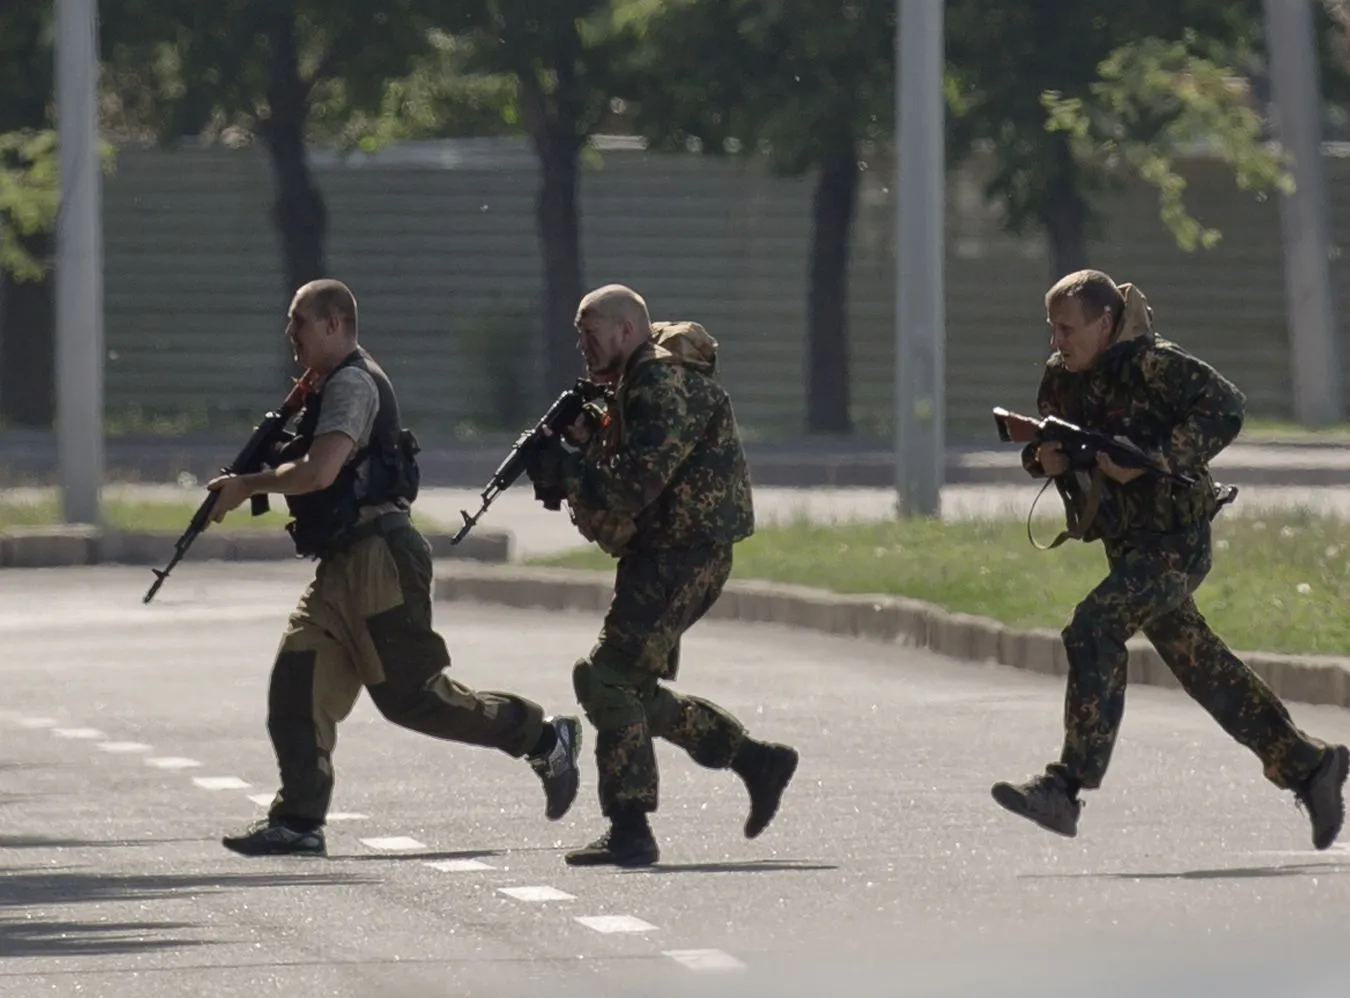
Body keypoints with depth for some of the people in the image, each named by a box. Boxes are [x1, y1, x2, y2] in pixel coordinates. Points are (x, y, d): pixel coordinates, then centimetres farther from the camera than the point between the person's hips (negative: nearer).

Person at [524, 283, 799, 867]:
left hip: (683, 551, -11)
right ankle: (758, 760, 22)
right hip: (663, 553, 11)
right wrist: (580, 445, 1)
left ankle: (630, 834, -15)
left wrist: (567, 469, -14)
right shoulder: (635, 385, 18)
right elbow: (616, 477, 19)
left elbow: (634, 484, -24)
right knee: (635, 690, 15)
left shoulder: (665, 386, -16)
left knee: (609, 679, -15)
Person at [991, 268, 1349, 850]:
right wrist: (1043, 458, -8)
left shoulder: (1150, 365, -16)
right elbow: (1037, 446, 17)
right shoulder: (1060, 377, 7)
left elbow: (1227, 406, -21)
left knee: (1094, 629, -24)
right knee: (1204, 669, 13)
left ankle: (1066, 789, -26)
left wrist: (1155, 459, -28)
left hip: (1176, 542, -9)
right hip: (1128, 545, 9)